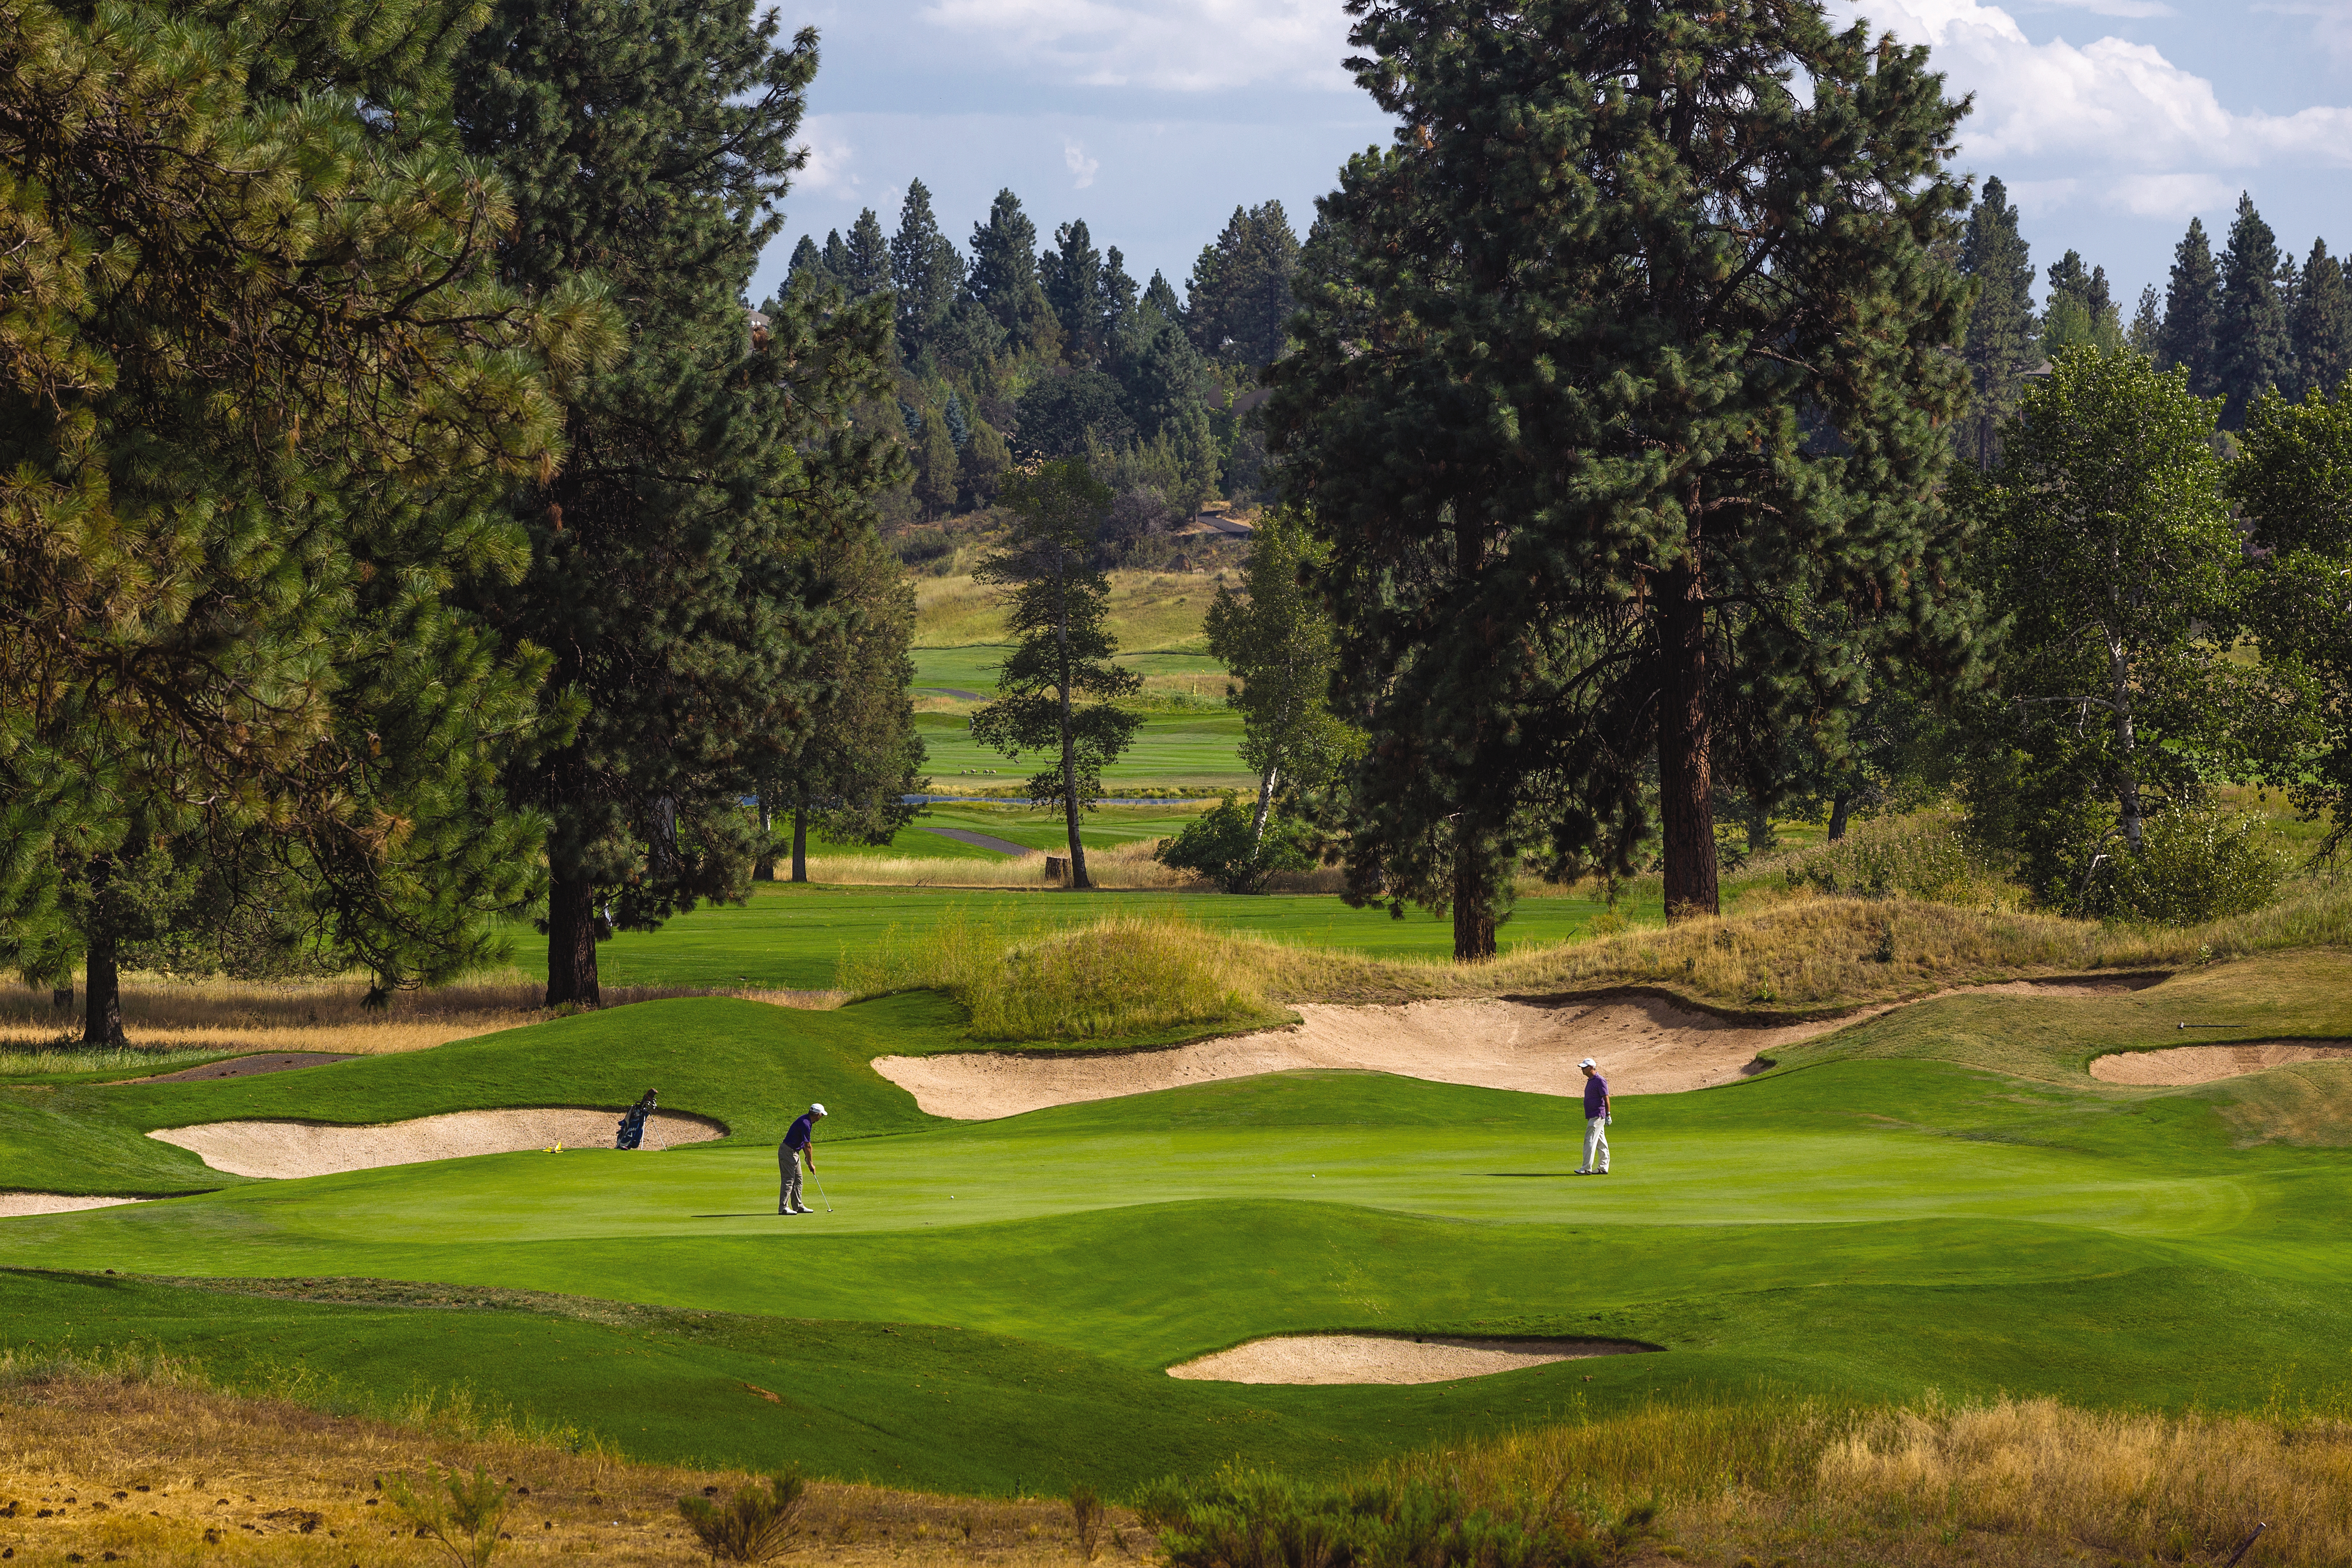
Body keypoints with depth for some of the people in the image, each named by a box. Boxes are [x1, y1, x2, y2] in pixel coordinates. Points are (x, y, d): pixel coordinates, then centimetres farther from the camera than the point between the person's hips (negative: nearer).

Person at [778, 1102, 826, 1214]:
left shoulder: (807, 1120, 8)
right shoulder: (805, 1124, -24)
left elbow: (806, 1144, 17)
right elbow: (808, 1146, -18)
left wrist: (807, 1156, 12)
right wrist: (811, 1164, -10)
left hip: (794, 1152, 10)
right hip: (788, 1152, -10)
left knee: (798, 1179, 12)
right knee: (789, 1180, -11)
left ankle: (798, 1206, 16)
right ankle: (783, 1208, -12)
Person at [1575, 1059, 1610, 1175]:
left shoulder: (1600, 1081, -14)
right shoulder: (1590, 1081, 16)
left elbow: (1606, 1098, -17)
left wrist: (1608, 1115, -20)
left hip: (1598, 1116, -10)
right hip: (1593, 1116, 10)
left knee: (1590, 1140, -12)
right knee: (1601, 1143, 11)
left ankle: (1587, 1168, -14)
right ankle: (1603, 1168, 14)